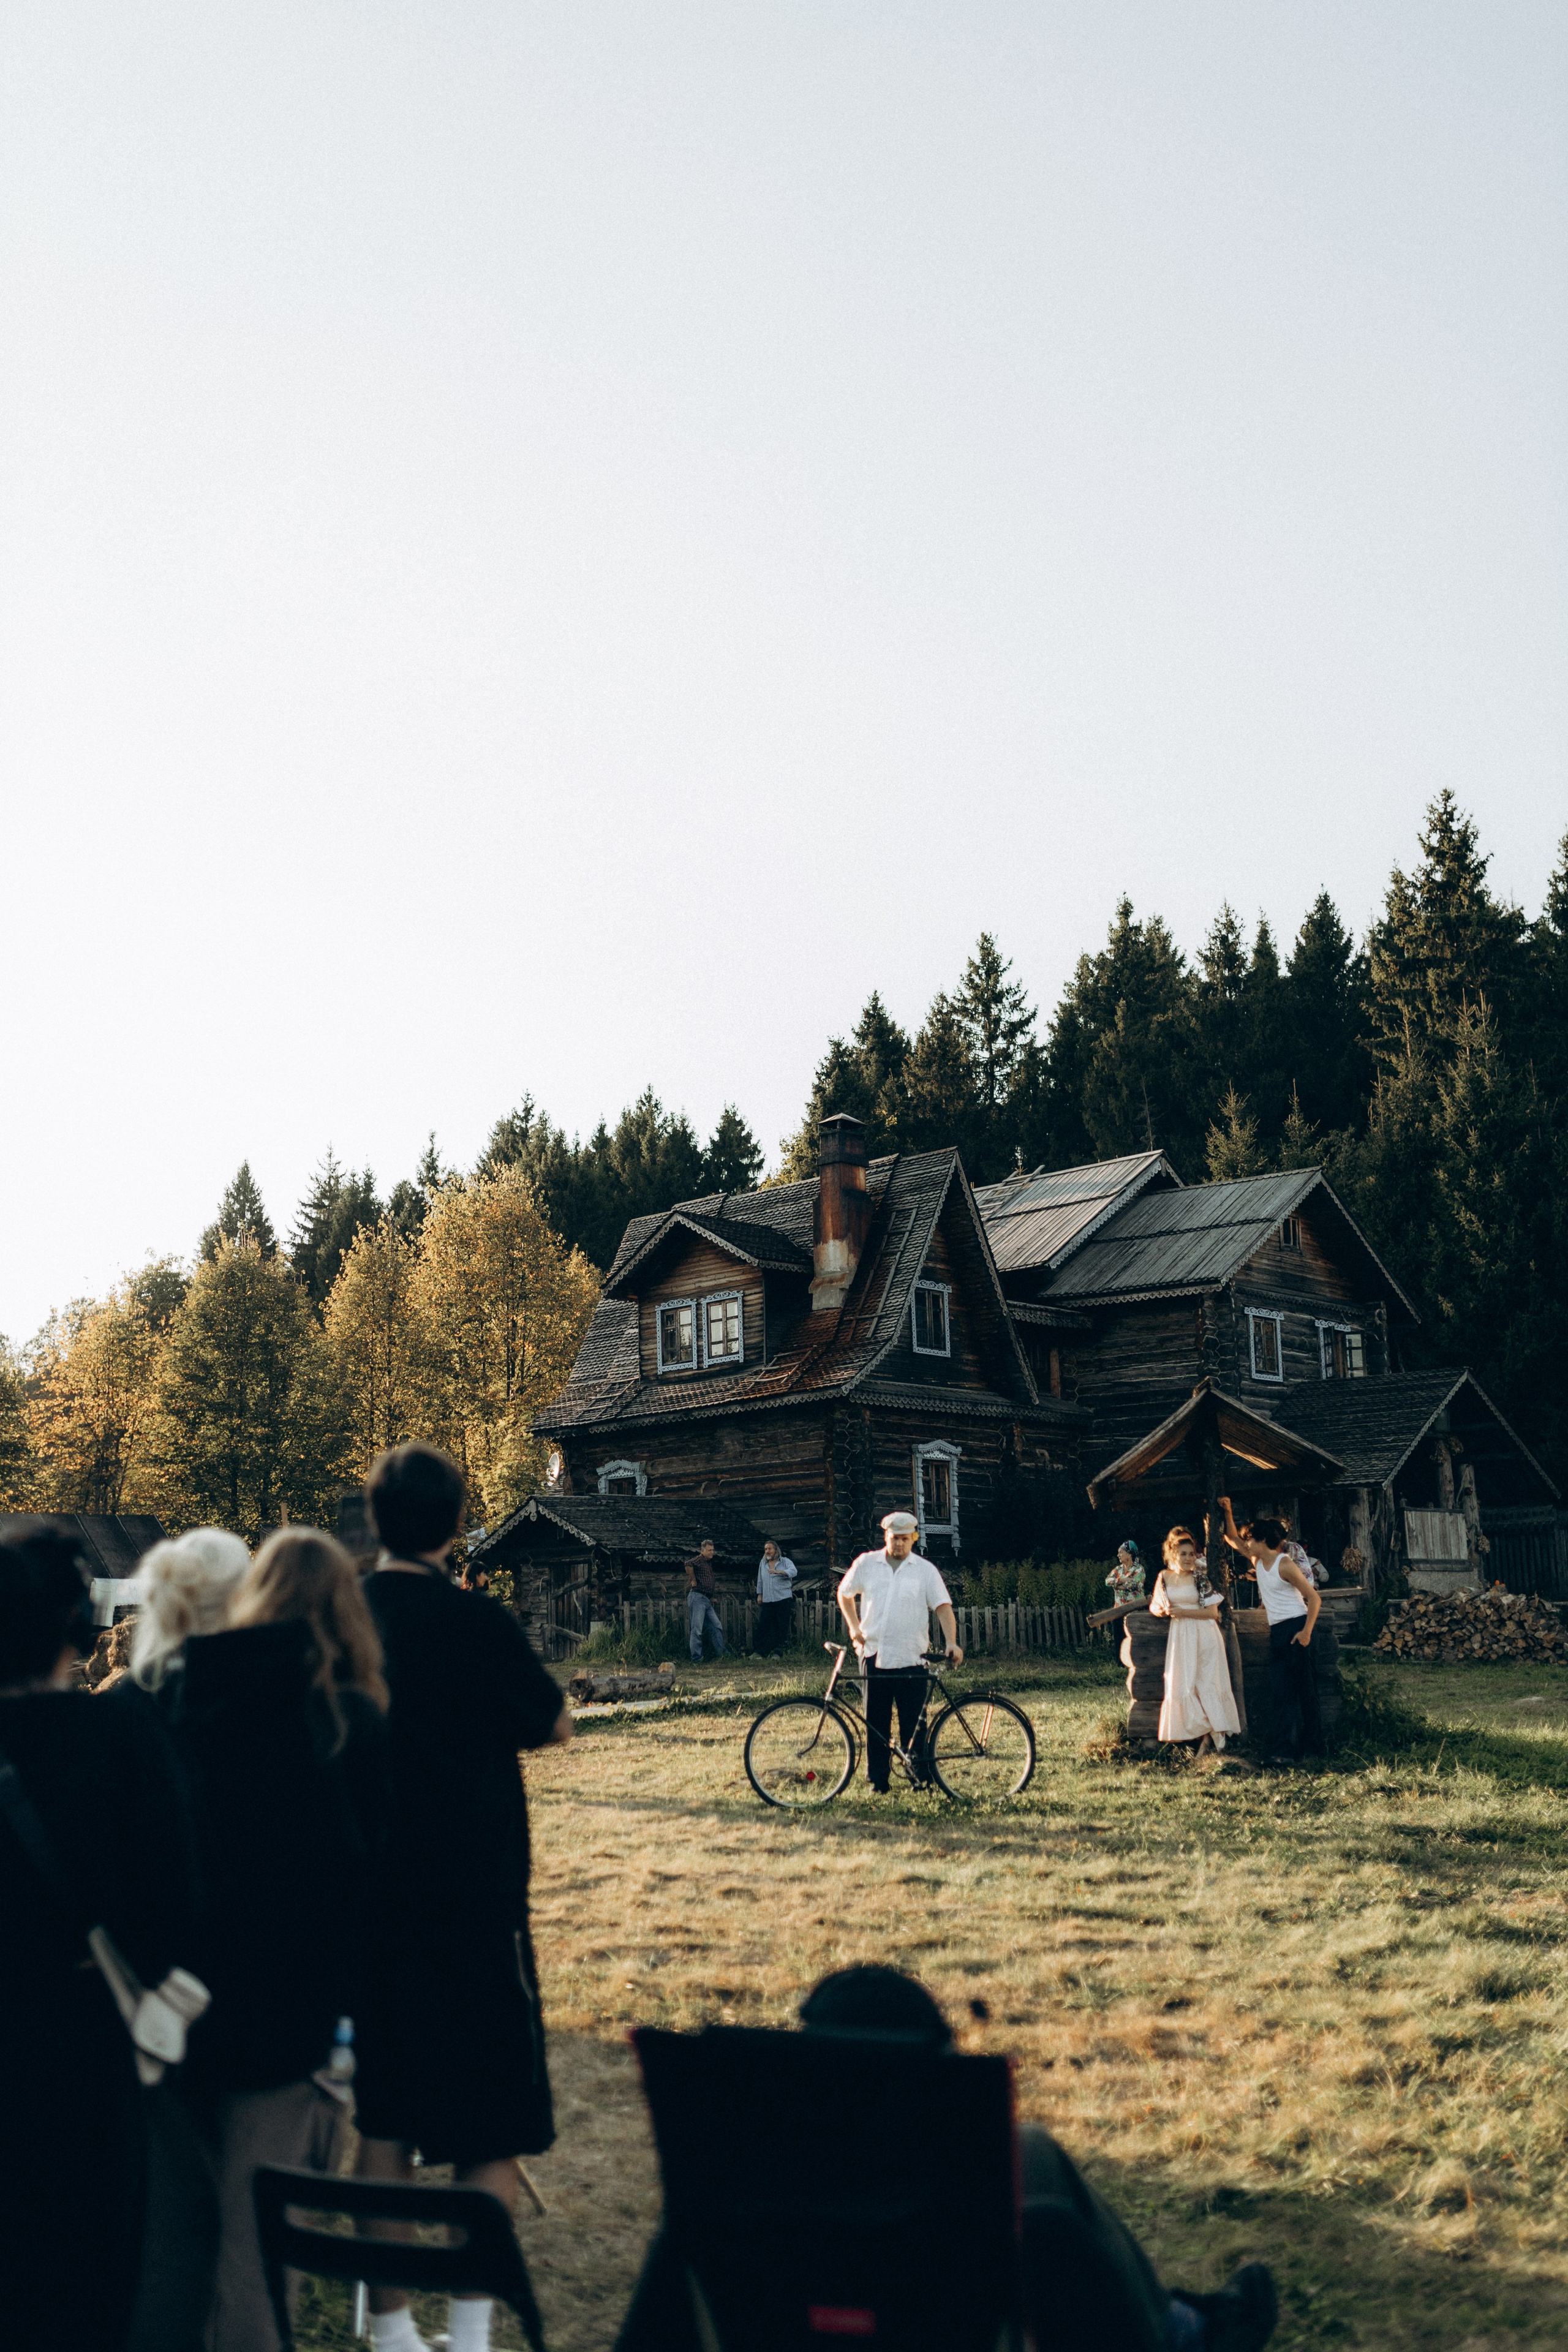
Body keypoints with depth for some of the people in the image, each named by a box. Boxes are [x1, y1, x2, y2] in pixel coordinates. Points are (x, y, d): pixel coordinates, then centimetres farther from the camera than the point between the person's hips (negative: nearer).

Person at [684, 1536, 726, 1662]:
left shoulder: (709, 1563, 20)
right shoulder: (699, 1560, -10)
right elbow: (688, 1564, -33)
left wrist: (712, 1597, 25)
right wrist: (694, 1581, -23)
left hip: (707, 1600, 10)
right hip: (697, 1598, -10)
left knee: (717, 1627, 10)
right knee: (697, 1630, -8)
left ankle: (720, 1654, 17)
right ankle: (696, 1660, -6)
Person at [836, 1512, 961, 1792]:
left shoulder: (925, 1570, 3)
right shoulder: (866, 1564, 7)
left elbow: (943, 1607, -4)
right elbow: (845, 1594, 20)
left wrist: (951, 1643, -18)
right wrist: (854, 1627, 8)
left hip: (911, 1658, -1)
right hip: (874, 1656, 2)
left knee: (913, 1723, -2)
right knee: (876, 1723, 5)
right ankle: (878, 1780, 14)